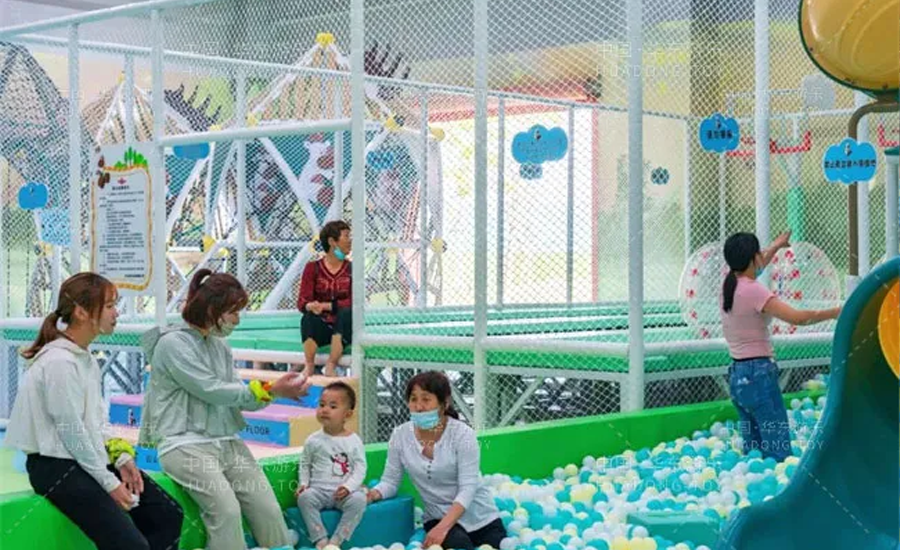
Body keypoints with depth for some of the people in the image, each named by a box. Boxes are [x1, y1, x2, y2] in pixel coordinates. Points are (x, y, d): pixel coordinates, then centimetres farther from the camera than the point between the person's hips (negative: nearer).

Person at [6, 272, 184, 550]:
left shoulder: (86, 358, 9)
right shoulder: (59, 362, -21)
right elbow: (71, 432, -20)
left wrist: (121, 458, -1)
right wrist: (109, 483, -14)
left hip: (92, 458, 10)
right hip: (57, 467, -10)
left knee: (168, 516, 7)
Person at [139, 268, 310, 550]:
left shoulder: (220, 346, 15)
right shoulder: (173, 343, -8)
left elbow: (237, 396, 11)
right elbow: (213, 392, -13)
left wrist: (275, 389, -7)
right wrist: (269, 390, -12)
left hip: (226, 441, 7)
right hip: (185, 443, -7)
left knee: (268, 510, -9)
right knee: (226, 510, -27)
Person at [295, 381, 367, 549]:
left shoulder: (354, 441, 1)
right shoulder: (313, 441, 6)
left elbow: (360, 468, -1)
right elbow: (305, 464, 16)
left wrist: (349, 486, -16)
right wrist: (304, 483, 0)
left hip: (344, 493, -1)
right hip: (319, 490, 1)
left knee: (358, 499, -31)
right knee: (304, 497, -29)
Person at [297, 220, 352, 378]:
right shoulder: (313, 268, 5)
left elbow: (353, 303, -9)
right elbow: (302, 302, -5)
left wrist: (325, 306, -23)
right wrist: (311, 306, -30)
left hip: (343, 328, 0)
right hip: (320, 328, 0)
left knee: (346, 312, -33)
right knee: (309, 316, -32)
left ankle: (330, 367, -34)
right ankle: (309, 367, -31)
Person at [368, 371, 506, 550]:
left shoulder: (462, 434, -18)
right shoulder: (400, 435, -7)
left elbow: (467, 489, -22)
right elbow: (390, 481, -1)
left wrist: (442, 528, -34)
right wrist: (373, 494, -25)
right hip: (439, 517, 0)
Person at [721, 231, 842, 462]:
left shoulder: (730, 285, 9)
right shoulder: (753, 291, -16)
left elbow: (752, 269, 32)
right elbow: (796, 317, -23)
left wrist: (776, 246, 47)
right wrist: (836, 312, -14)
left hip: (738, 373, 9)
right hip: (758, 374, -9)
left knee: (752, 450, 11)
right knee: (779, 450, -9)